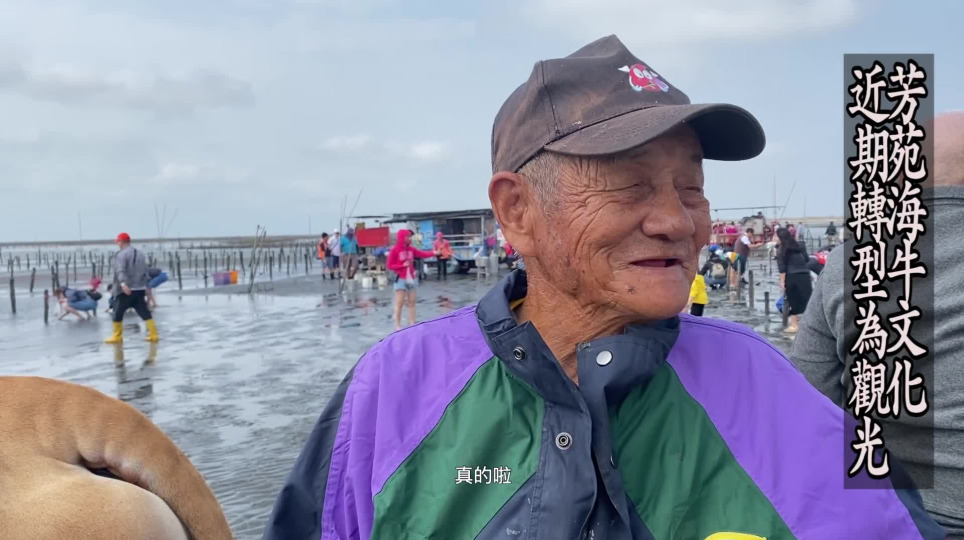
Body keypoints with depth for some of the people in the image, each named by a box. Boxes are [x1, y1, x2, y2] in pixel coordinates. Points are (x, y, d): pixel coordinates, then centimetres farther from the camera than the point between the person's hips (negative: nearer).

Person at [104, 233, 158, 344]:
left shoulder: (121, 254, -7)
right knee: (144, 312, 7)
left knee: (118, 312, 8)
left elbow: (120, 271, -23)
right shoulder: (141, 254, 17)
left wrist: (123, 284, -38)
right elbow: (145, 273, 21)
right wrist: (147, 288, 25)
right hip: (140, 289, 6)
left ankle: (117, 337, 15)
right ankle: (153, 335, 0)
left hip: (126, 290, -6)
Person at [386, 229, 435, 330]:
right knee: (399, 303, -6)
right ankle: (397, 326, 0)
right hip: (401, 279, -6)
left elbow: (423, 254, 0)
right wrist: (403, 265, -18)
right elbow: (389, 265, -9)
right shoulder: (395, 250, -9)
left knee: (412, 302, 8)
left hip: (411, 279, 6)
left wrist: (434, 253, -15)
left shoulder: (411, 249, 7)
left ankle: (412, 324, 14)